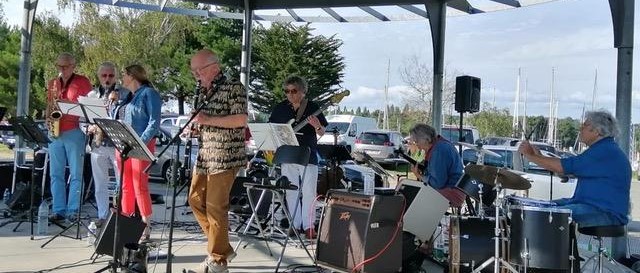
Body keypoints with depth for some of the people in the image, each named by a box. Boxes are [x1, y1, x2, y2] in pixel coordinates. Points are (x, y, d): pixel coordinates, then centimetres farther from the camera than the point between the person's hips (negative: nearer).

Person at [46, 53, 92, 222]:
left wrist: (68, 104, -16)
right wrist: (48, 119, 4)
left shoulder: (82, 82, 0)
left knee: (76, 174, -3)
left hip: (74, 131, -5)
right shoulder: (52, 84, 16)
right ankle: (58, 210, 10)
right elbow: (49, 105, 23)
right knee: (56, 174, 5)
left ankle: (73, 210, 0)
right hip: (55, 132, 6)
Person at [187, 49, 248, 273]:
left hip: (225, 157, -9)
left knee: (215, 208, -6)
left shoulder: (233, 88, -9)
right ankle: (223, 248, 24)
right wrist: (194, 126, 5)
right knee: (195, 200, 12)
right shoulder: (204, 91, 15)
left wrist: (208, 120, -22)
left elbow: (241, 119, -18)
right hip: (204, 156, 9)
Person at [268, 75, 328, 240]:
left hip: (308, 156, -2)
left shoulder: (312, 107, 0)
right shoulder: (280, 108, 6)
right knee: (291, 192, 7)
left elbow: (321, 133, 2)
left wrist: (317, 126, -20)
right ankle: (295, 224, 16)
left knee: (309, 192, -4)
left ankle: (308, 226, 4)